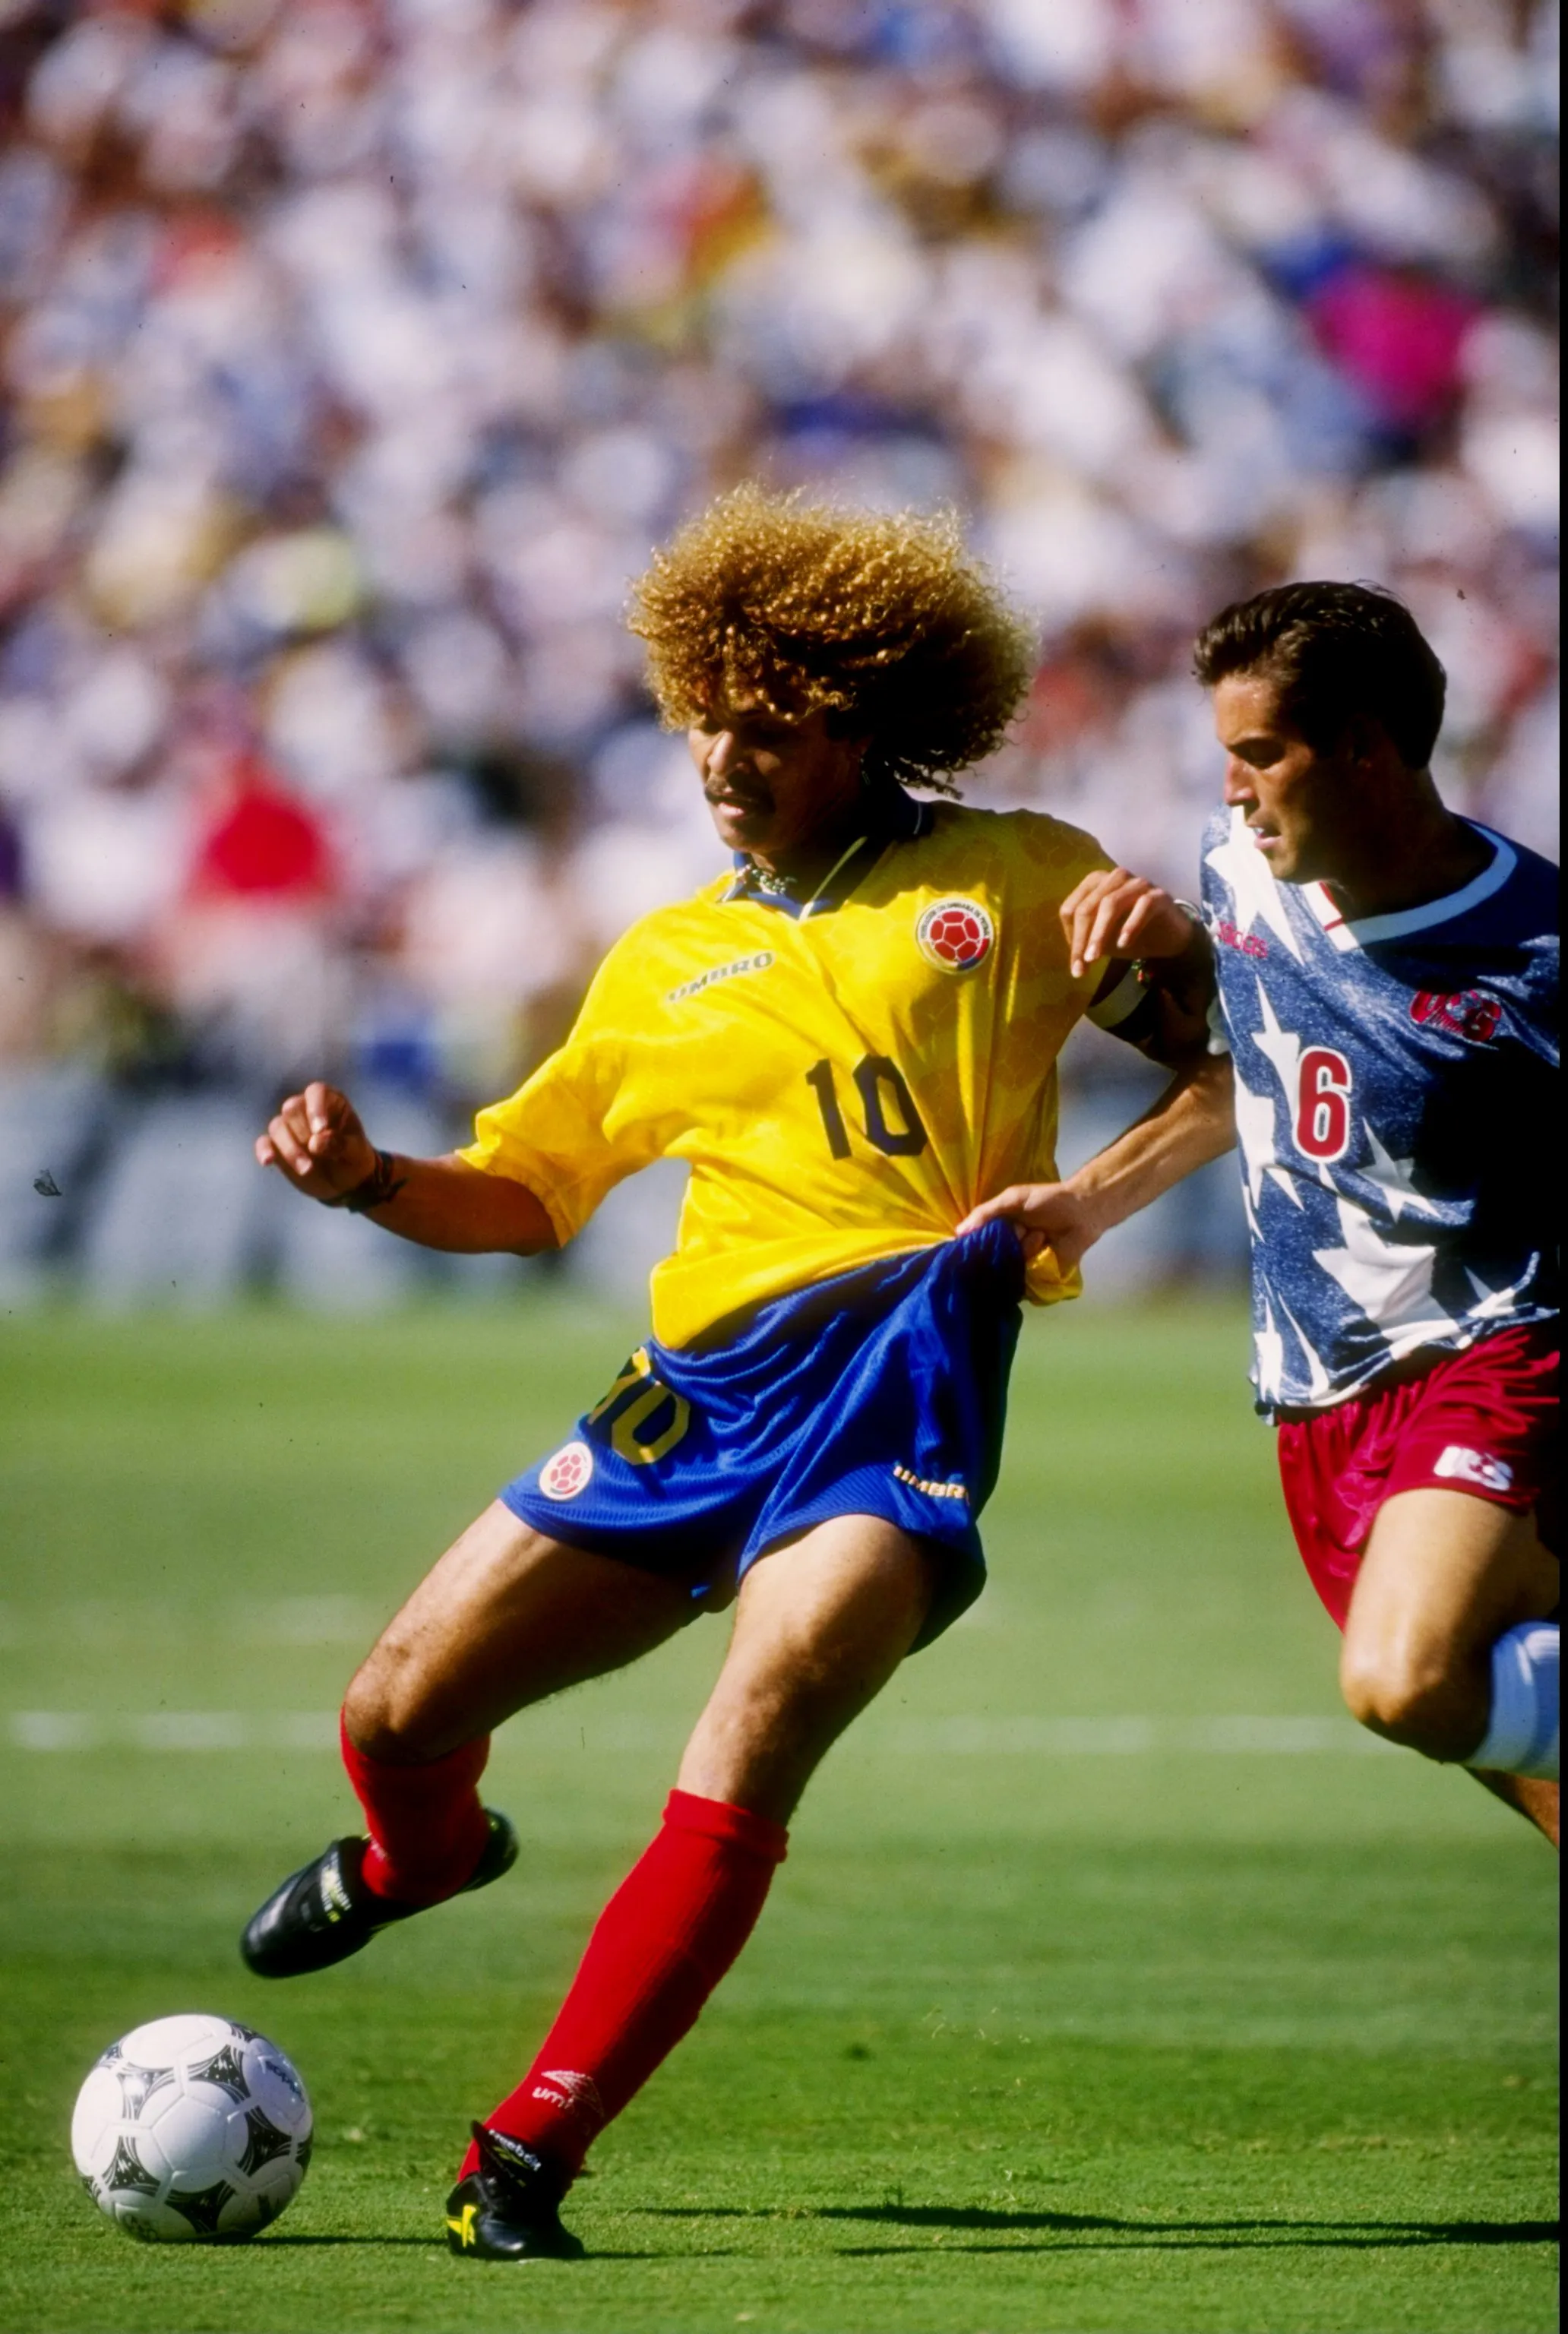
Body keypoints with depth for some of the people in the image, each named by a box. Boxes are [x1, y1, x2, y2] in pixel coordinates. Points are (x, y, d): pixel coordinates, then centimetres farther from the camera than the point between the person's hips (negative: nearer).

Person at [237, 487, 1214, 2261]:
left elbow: (1217, 1053, 13)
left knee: (747, 1752, -26)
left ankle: (529, 2157, -22)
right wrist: (367, 1180, 2)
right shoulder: (666, 965, 17)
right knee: (397, 1710, 4)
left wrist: (1156, 954, -10)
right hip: (705, 1383, 4)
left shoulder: (1012, 883, 8)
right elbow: (525, 1189, 22)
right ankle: (419, 1852, 43)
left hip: (904, 1396, -4)